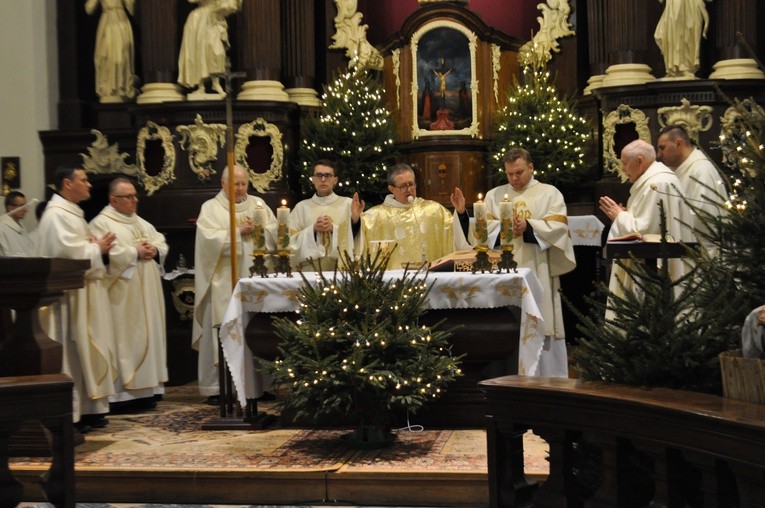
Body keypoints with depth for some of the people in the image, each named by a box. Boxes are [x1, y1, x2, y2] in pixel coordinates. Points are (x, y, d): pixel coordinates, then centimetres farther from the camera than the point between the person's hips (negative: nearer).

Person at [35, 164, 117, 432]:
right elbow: (69, 252, -25)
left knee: (84, 351, 12)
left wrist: (97, 246, 5)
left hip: (84, 292, 11)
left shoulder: (72, 213, 18)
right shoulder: (57, 214, -15)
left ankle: (87, 409, 17)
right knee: (72, 352, -7)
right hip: (70, 294, -11)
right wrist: (97, 248, -11)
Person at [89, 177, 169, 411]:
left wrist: (155, 250, -6)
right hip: (121, 295, -8)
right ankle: (121, 394, -6)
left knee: (146, 337, 8)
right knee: (124, 339, -9)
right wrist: (135, 253, -16)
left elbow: (162, 243, 16)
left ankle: (143, 390, 14)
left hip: (146, 294, 8)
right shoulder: (102, 223, -6)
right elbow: (106, 254, -20)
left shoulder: (142, 223, 19)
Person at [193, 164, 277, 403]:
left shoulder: (258, 204, 17)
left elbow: (276, 232, 8)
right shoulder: (211, 208, 4)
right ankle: (216, 386, -1)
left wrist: (258, 229, -9)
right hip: (224, 283, -4)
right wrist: (238, 231, -12)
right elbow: (209, 239, -11)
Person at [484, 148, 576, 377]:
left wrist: (527, 226, -16)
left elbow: (558, 227, -4)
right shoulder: (494, 195, 17)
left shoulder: (550, 193, 9)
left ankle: (547, 379, 1)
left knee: (540, 326, -4)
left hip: (537, 272, -2)